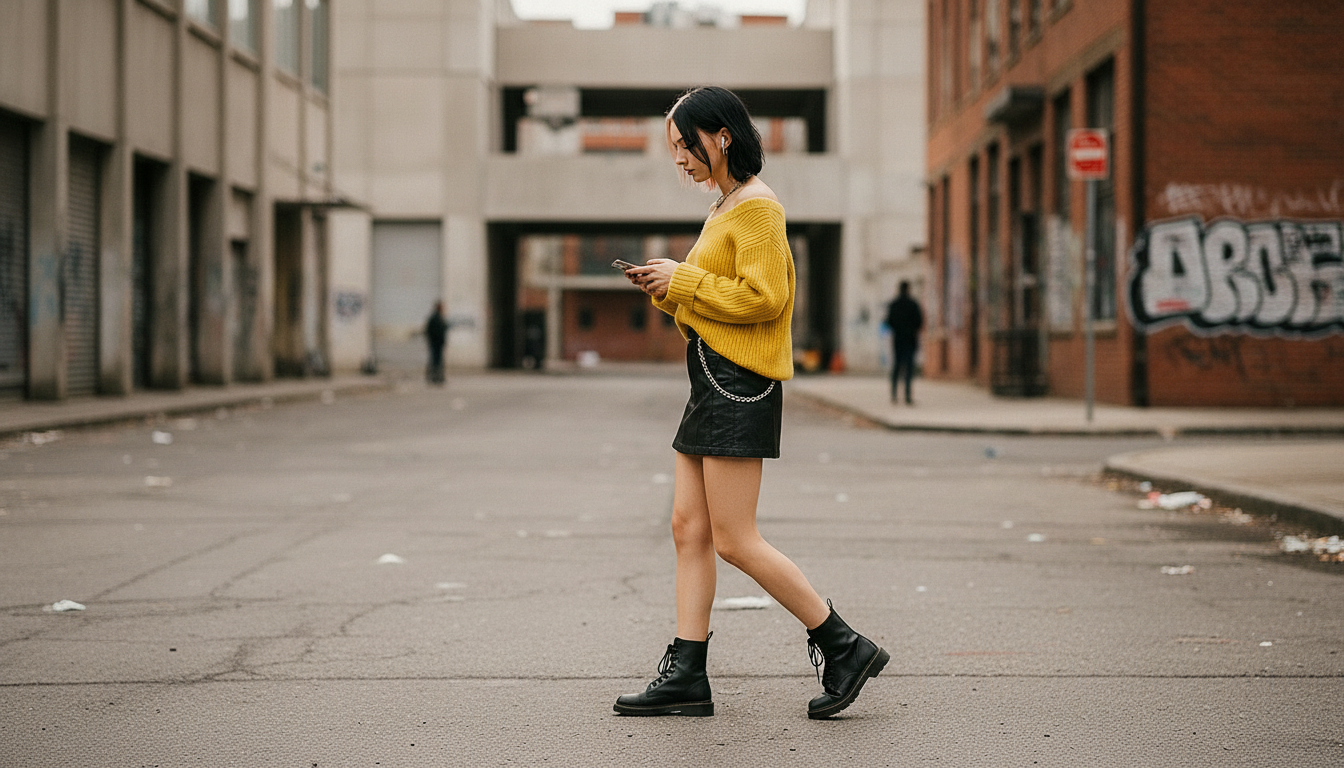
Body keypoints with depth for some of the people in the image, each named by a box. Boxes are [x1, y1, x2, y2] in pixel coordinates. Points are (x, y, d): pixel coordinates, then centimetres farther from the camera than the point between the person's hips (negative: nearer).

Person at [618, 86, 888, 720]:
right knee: (689, 529, 6)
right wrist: (665, 289, 8)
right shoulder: (724, 208, 20)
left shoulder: (756, 206, -11)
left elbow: (762, 297, -20)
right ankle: (685, 674, 8)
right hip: (713, 381, 10)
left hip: (739, 382, -10)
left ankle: (844, 647, 0)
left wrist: (684, 278, -14)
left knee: (734, 541, -9)